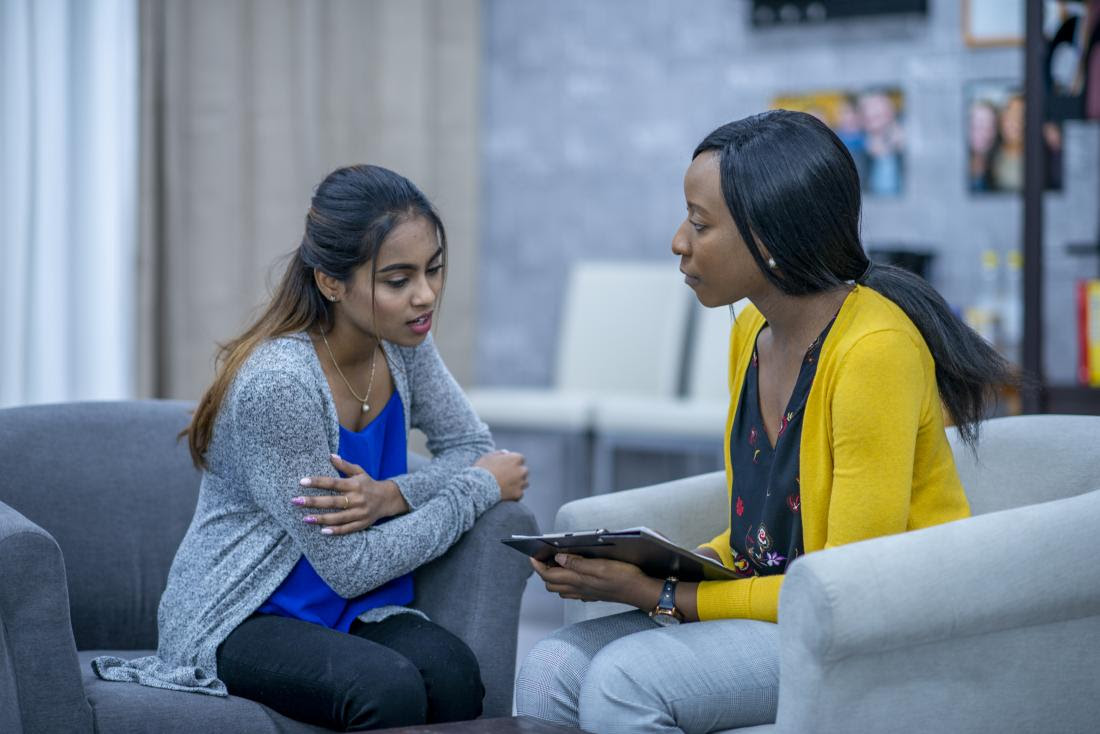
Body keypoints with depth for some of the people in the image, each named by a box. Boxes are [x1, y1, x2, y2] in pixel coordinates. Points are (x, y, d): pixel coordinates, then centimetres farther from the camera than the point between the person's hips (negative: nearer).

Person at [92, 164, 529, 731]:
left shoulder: (400, 343, -3)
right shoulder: (279, 384, -25)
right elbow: (350, 568, -20)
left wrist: (388, 496, -16)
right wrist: (482, 487, -11)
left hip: (351, 611, 6)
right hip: (238, 617, -6)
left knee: (453, 673, -27)